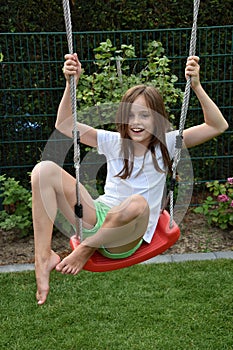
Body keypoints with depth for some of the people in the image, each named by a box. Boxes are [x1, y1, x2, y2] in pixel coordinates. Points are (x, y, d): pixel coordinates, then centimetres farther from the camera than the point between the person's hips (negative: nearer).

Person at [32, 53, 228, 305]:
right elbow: (64, 126, 5)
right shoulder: (114, 142, 7)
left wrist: (196, 86, -15)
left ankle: (86, 249, -12)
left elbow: (218, 126, -5)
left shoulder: (166, 143, 2)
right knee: (45, 170, -18)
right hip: (97, 216, 3)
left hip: (126, 240, -2)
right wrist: (71, 84, -6)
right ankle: (43, 257, -18)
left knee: (137, 203, -42)